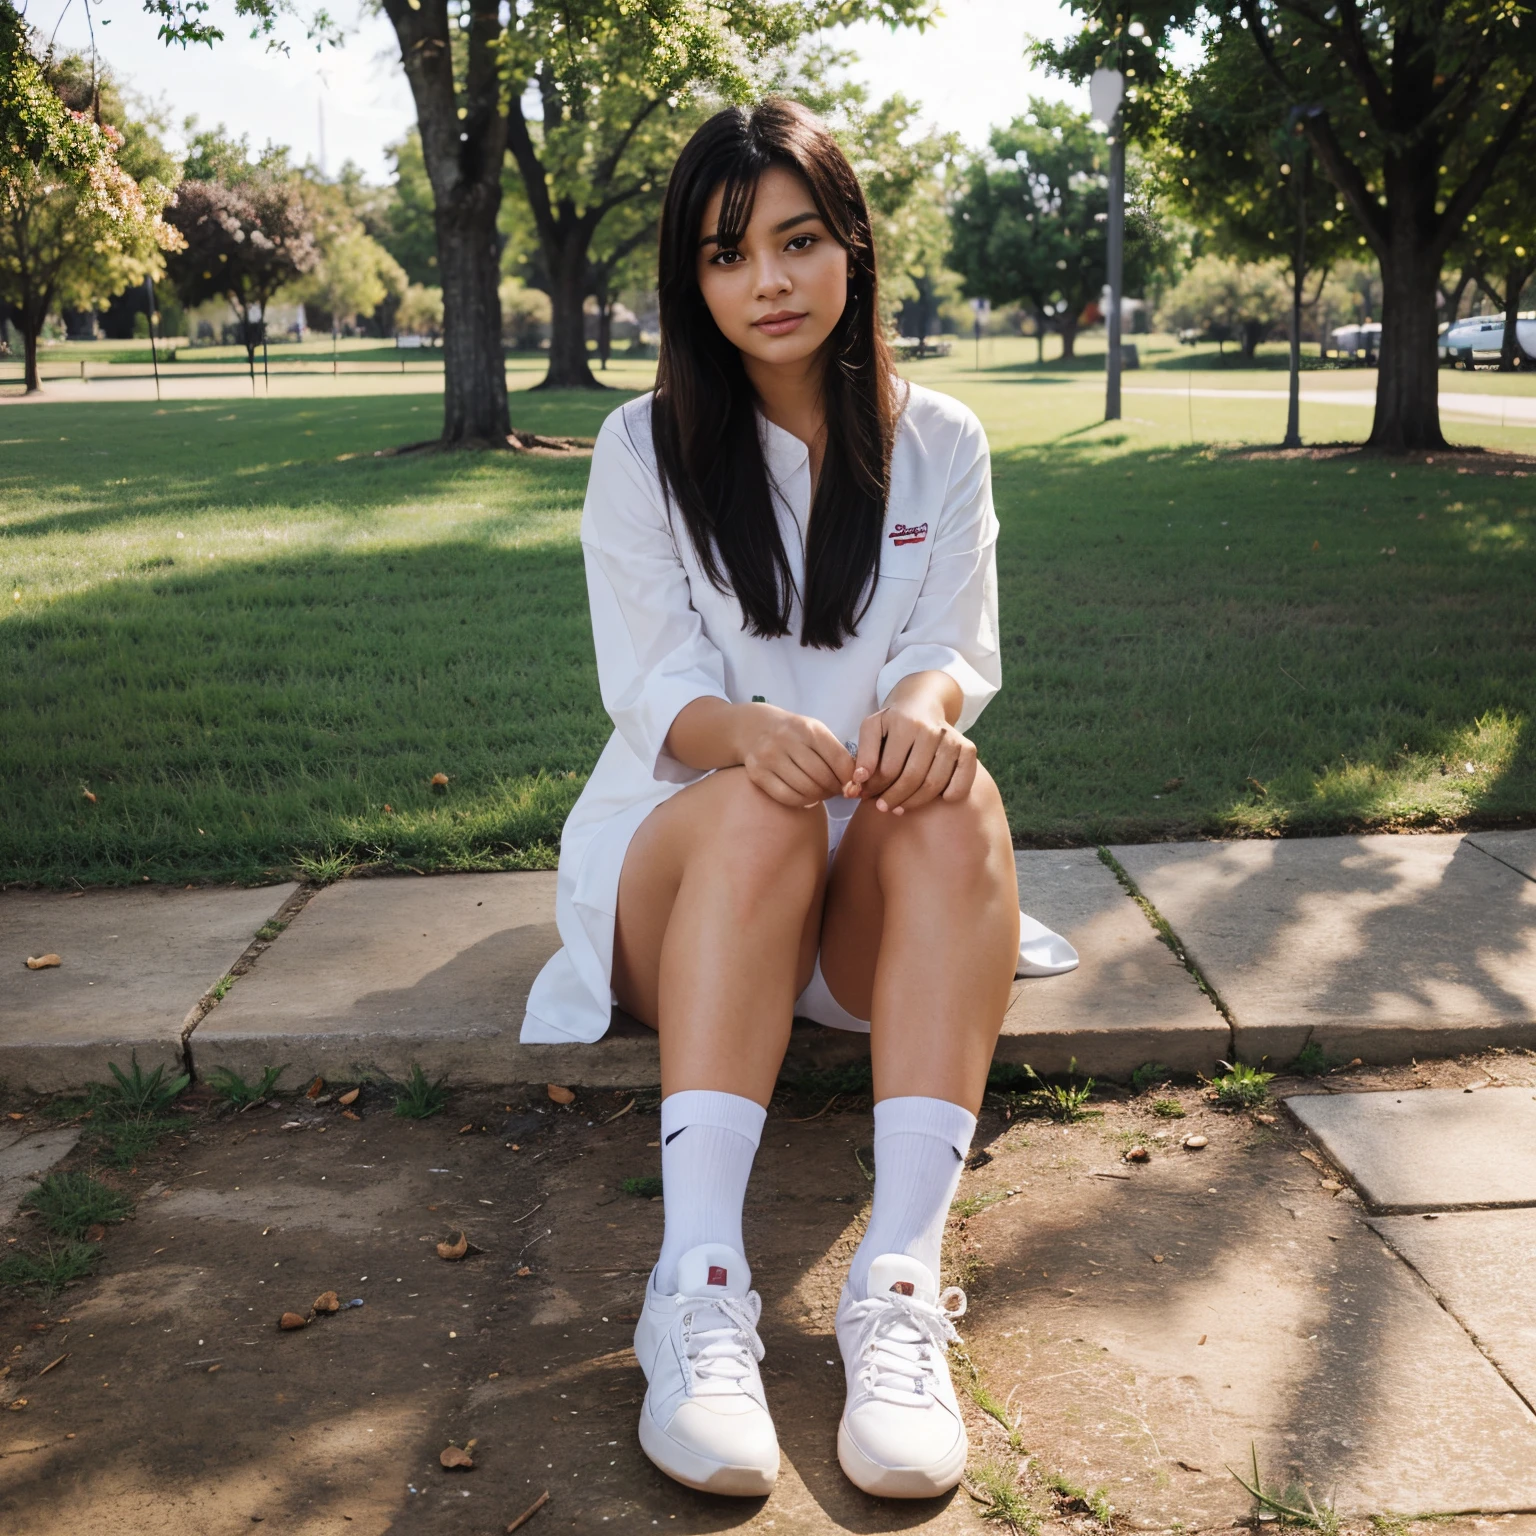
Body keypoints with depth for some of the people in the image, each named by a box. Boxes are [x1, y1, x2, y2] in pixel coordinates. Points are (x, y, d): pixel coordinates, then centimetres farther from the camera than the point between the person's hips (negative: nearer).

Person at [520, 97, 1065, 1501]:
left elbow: (957, 646, -3)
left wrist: (925, 703, -29)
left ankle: (900, 1283, -43)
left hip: (876, 894, 2)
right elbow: (653, 689, -7)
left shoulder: (940, 444, 10)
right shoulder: (645, 450, 4)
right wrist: (747, 730, -32)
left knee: (958, 796, -32)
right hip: (683, 864, -1)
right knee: (759, 805, -36)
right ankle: (700, 1285, -45)